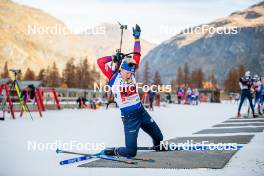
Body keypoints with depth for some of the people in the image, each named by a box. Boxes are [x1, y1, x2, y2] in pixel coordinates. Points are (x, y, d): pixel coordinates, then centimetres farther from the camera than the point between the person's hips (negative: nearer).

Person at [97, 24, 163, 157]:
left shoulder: (131, 74, 2)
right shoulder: (114, 77, -9)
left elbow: (136, 56, 7)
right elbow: (100, 62, -16)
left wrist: (137, 38, 8)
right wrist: (114, 58, -4)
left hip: (141, 111, 5)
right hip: (128, 116, -5)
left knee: (159, 137, 17)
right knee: (131, 152, -11)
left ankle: (158, 146, 50)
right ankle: (112, 151, 15)